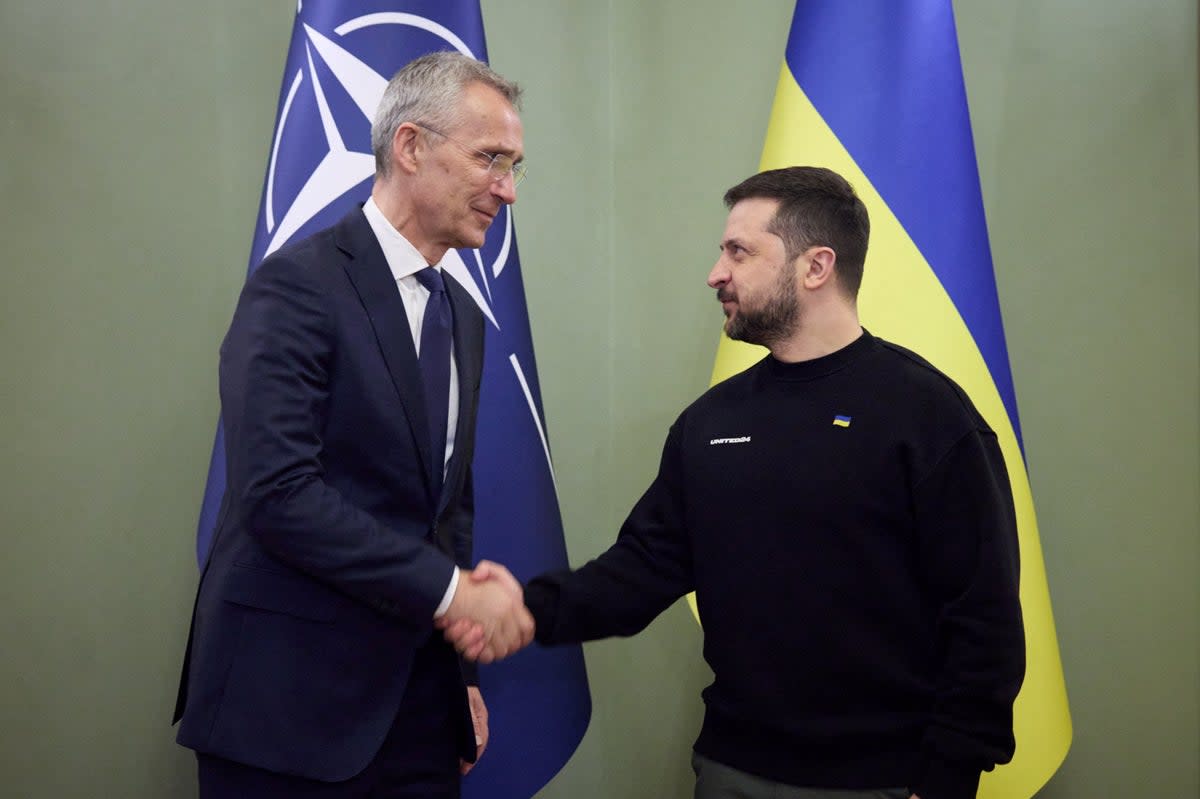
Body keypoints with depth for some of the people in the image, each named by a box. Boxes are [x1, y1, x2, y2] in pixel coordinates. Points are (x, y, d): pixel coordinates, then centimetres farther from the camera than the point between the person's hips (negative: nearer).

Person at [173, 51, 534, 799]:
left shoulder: (462, 314, 11)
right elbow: (276, 491, -22)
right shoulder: (300, 283, -12)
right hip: (292, 704, -6)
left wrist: (458, 669, 14)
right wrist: (450, 589, -19)